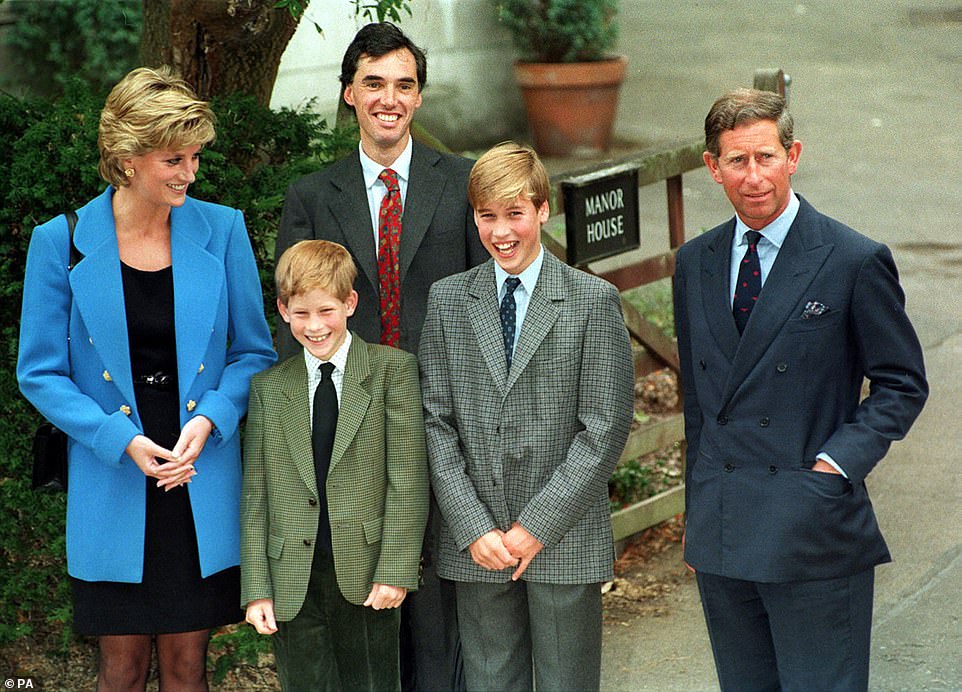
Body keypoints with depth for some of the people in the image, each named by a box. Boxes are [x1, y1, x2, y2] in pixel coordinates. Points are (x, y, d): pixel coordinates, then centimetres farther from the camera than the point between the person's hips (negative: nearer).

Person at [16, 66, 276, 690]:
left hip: (203, 489, 1)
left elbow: (254, 351, 7)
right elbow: (41, 373, -1)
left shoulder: (221, 230, 0)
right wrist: (122, 440, -14)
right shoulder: (62, 243, -5)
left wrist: (209, 419, -11)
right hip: (112, 491, -1)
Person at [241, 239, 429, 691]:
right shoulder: (268, 387, 9)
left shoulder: (392, 369, 1)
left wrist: (396, 570, -11)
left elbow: (407, 480, -4)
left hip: (367, 578, -2)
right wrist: (256, 589, 0)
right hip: (293, 583, 2)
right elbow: (256, 495, 7)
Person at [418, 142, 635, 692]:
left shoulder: (594, 301, -2)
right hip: (475, 545, 2)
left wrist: (537, 527, -12)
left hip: (566, 542, -2)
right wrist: (473, 527, -7)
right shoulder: (447, 300, 6)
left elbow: (605, 429, -7)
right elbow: (437, 422, 3)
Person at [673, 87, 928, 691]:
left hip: (813, 533, -5)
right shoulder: (695, 264, 10)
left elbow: (903, 385, -1)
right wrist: (699, 507, 16)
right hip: (720, 536, 5)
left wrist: (838, 460, -14)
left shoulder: (855, 262, -6)